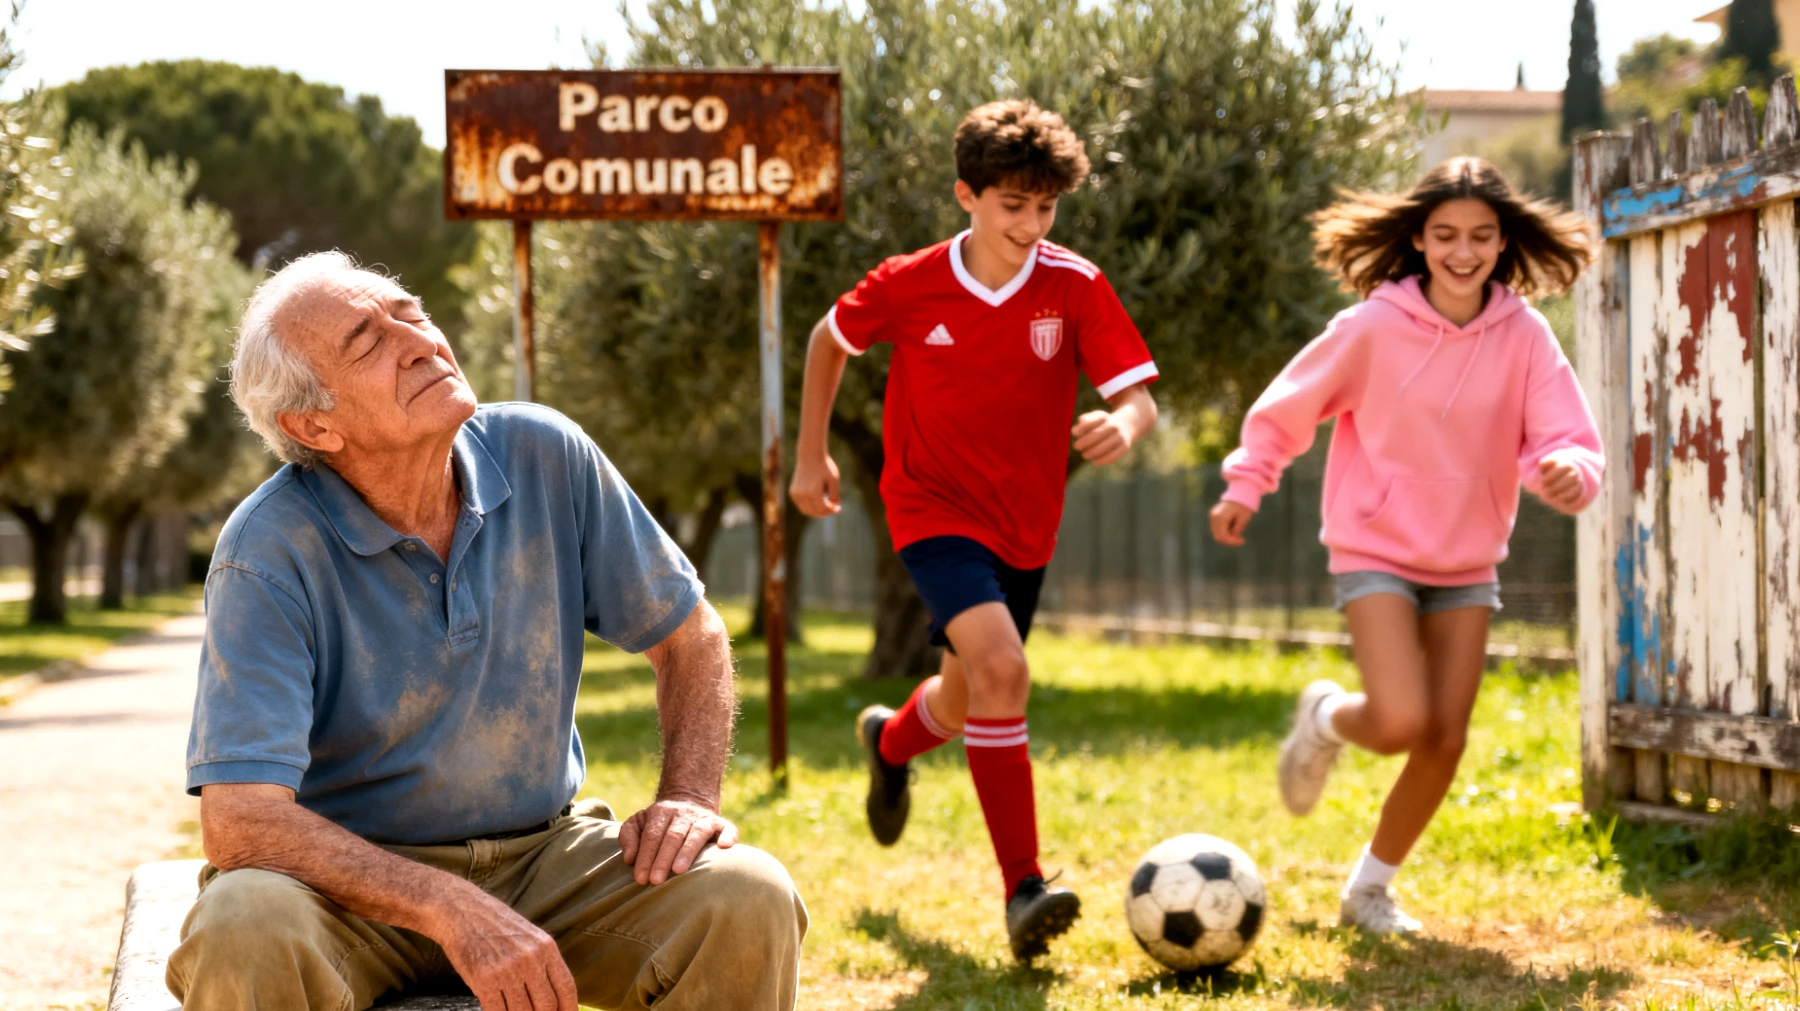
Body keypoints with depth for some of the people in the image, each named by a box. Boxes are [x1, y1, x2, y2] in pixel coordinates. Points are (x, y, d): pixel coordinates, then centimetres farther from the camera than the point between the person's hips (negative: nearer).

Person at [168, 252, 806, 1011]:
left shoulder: (545, 457, -6)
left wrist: (689, 796, -10)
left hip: (542, 850, 3)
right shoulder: (270, 551, -19)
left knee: (749, 899, -24)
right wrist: (453, 912, -34)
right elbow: (239, 820, -26)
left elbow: (688, 636, 8)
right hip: (355, 874, -3)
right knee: (244, 930, -36)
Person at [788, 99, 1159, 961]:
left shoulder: (1076, 288, -11)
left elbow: (1138, 398, -14)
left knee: (965, 707, 17)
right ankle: (1024, 889, -24)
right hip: (934, 509, -3)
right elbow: (829, 341, 7)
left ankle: (891, 739, 56)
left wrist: (1122, 427, -37)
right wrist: (810, 455, 10)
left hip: (1024, 524, 4)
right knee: (1001, 667, -27)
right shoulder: (908, 287, -12)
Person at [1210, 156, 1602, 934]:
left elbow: (1569, 442, -12)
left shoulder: (1524, 336, -8)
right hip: (1375, 549, -3)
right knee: (1401, 724, -20)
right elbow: (1288, 408, 0)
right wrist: (1245, 485, 3)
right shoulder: (1375, 327, -14)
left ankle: (1370, 888, 24)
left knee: (1445, 741, 2)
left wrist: (1565, 470, -34)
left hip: (1467, 562, 3)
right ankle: (1326, 718, 17)